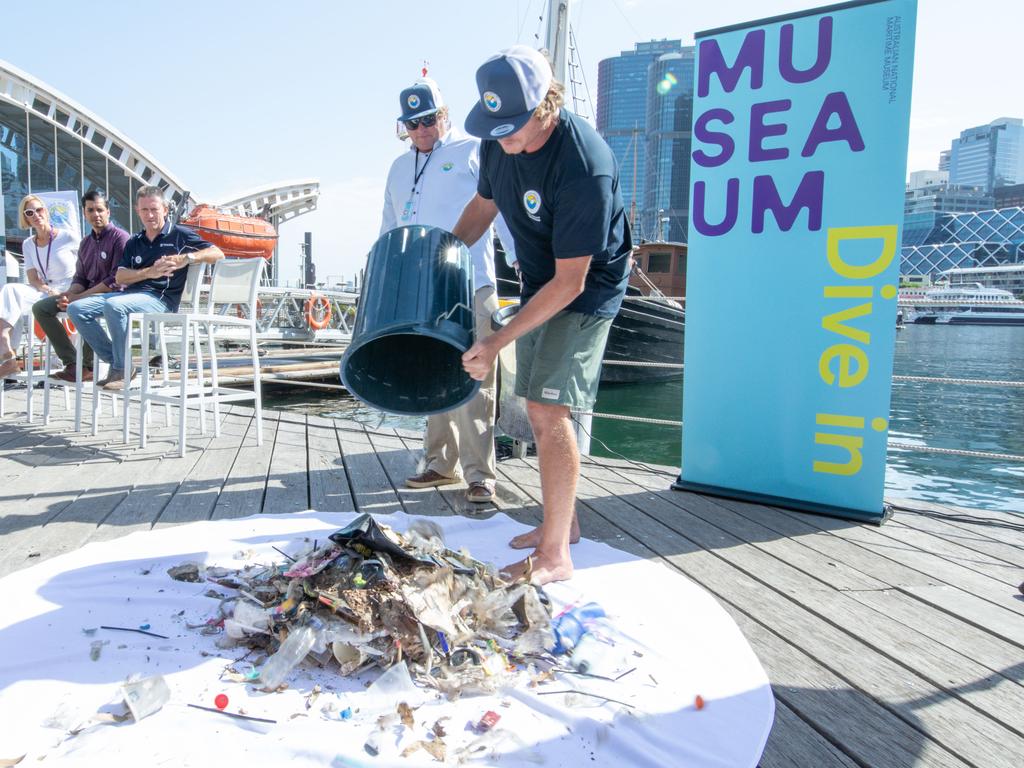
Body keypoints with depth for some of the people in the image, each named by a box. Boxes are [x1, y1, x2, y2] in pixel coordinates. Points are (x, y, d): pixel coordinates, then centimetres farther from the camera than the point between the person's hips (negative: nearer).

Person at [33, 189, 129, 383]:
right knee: (40, 307, -2)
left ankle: (87, 366, -18)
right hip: (87, 294, 8)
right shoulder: (85, 242, 17)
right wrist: (69, 294, -6)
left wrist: (78, 297, -17)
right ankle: (71, 362, -10)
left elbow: (117, 281, -17)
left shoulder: (120, 237, -8)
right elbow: (80, 278, 18)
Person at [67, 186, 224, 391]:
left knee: (114, 305, -34)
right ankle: (115, 362, -8)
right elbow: (120, 277, 10)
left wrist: (186, 258, -19)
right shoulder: (134, 242, 22)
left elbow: (218, 254, -4)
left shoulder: (179, 235, 7)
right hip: (130, 294, 7)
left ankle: (122, 370, -20)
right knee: (76, 308, -8)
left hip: (161, 299, -7)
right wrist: (149, 272, -9)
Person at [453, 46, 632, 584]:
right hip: (538, 285, 8)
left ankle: (555, 555, -4)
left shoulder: (584, 166, -31)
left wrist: (497, 342, -30)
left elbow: (571, 282, -29)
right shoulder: (498, 142, -7)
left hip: (586, 289, -8)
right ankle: (561, 521, 28)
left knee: (549, 409, -16)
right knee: (537, 410, 12)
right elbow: (484, 205, 14)